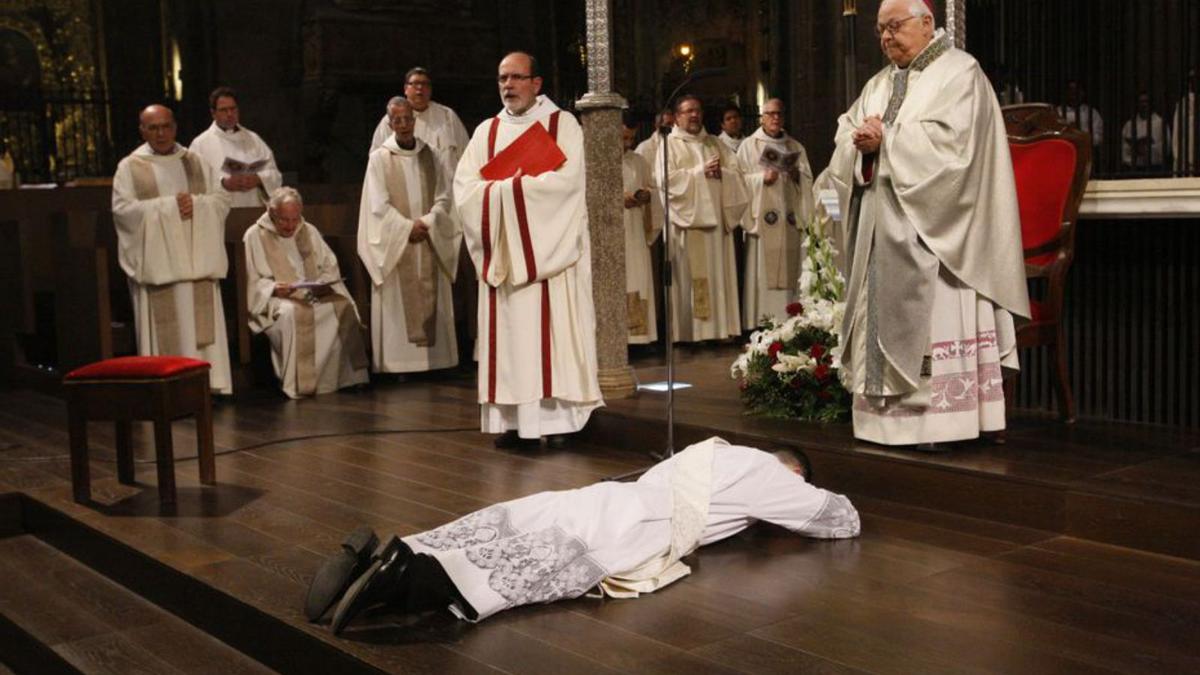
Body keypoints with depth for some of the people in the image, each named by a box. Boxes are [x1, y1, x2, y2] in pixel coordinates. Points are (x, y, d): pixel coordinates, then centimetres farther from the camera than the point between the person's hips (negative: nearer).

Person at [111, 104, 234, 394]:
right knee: (164, 327, -4)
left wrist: (196, 203, -10)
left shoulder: (195, 162, 14)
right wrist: (167, 206, -12)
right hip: (157, 262, -2)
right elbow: (122, 208, -6)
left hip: (196, 259, 3)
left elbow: (222, 198, 9)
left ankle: (209, 385, 4)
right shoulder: (130, 167, 5)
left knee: (201, 323, 0)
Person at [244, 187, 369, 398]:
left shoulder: (309, 231, 16)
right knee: (291, 313, -39)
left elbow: (330, 266, 14)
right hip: (276, 299, -4)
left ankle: (334, 379, -20)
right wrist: (274, 288, -20)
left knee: (343, 307, -26)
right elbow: (253, 282, -2)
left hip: (315, 296, 4)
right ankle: (299, 384, -32)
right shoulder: (255, 236, 3)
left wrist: (324, 283, -7)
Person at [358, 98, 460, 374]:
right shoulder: (379, 158, 0)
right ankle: (399, 362, -2)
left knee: (431, 300, 2)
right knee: (399, 302, -4)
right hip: (396, 244, -3)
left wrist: (427, 222, -10)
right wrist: (408, 227, -13)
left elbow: (443, 197, 6)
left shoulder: (429, 155, 10)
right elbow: (378, 205, -6)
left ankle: (433, 357, 7)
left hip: (429, 241, 3)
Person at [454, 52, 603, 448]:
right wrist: (518, 186, -12)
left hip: (550, 250, -4)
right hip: (502, 251, 4)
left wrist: (504, 187, -9)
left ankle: (557, 418, -2)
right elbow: (464, 190, 3)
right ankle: (512, 418, 3)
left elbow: (565, 181, -13)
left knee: (553, 330, -5)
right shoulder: (486, 132, 13)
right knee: (509, 335, 1)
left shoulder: (562, 124, 2)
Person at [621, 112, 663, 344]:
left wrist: (648, 195, -1)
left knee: (637, 282, 3)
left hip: (634, 236, 5)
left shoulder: (638, 162, 16)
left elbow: (653, 189, 22)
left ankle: (637, 334, 6)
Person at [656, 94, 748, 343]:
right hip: (687, 221, -5)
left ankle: (720, 327, 4)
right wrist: (700, 172, -11)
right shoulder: (669, 144, 4)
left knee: (719, 274, 2)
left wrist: (720, 172, -10)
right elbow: (665, 178, -10)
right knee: (689, 278, -7)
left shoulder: (715, 144, 19)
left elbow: (737, 172, 11)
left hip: (716, 219, 5)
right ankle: (689, 333, -6)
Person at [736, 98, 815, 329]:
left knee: (788, 270, 0)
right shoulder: (748, 145, 7)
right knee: (760, 272, -8)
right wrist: (762, 178, -15)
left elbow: (808, 181, 15)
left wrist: (798, 175, -6)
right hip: (761, 218, -3)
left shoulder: (796, 147, 17)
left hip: (789, 220, 3)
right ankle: (758, 324, -7)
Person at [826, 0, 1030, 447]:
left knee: (935, 319, -9)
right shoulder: (880, 83, 19)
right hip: (884, 227, 7)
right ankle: (892, 417, 6)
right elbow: (846, 132, 13)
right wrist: (860, 141, -10)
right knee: (885, 315, 4)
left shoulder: (959, 73, -3)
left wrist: (885, 139, -13)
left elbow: (948, 142, -16)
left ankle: (935, 419, -7)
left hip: (932, 230, -7)